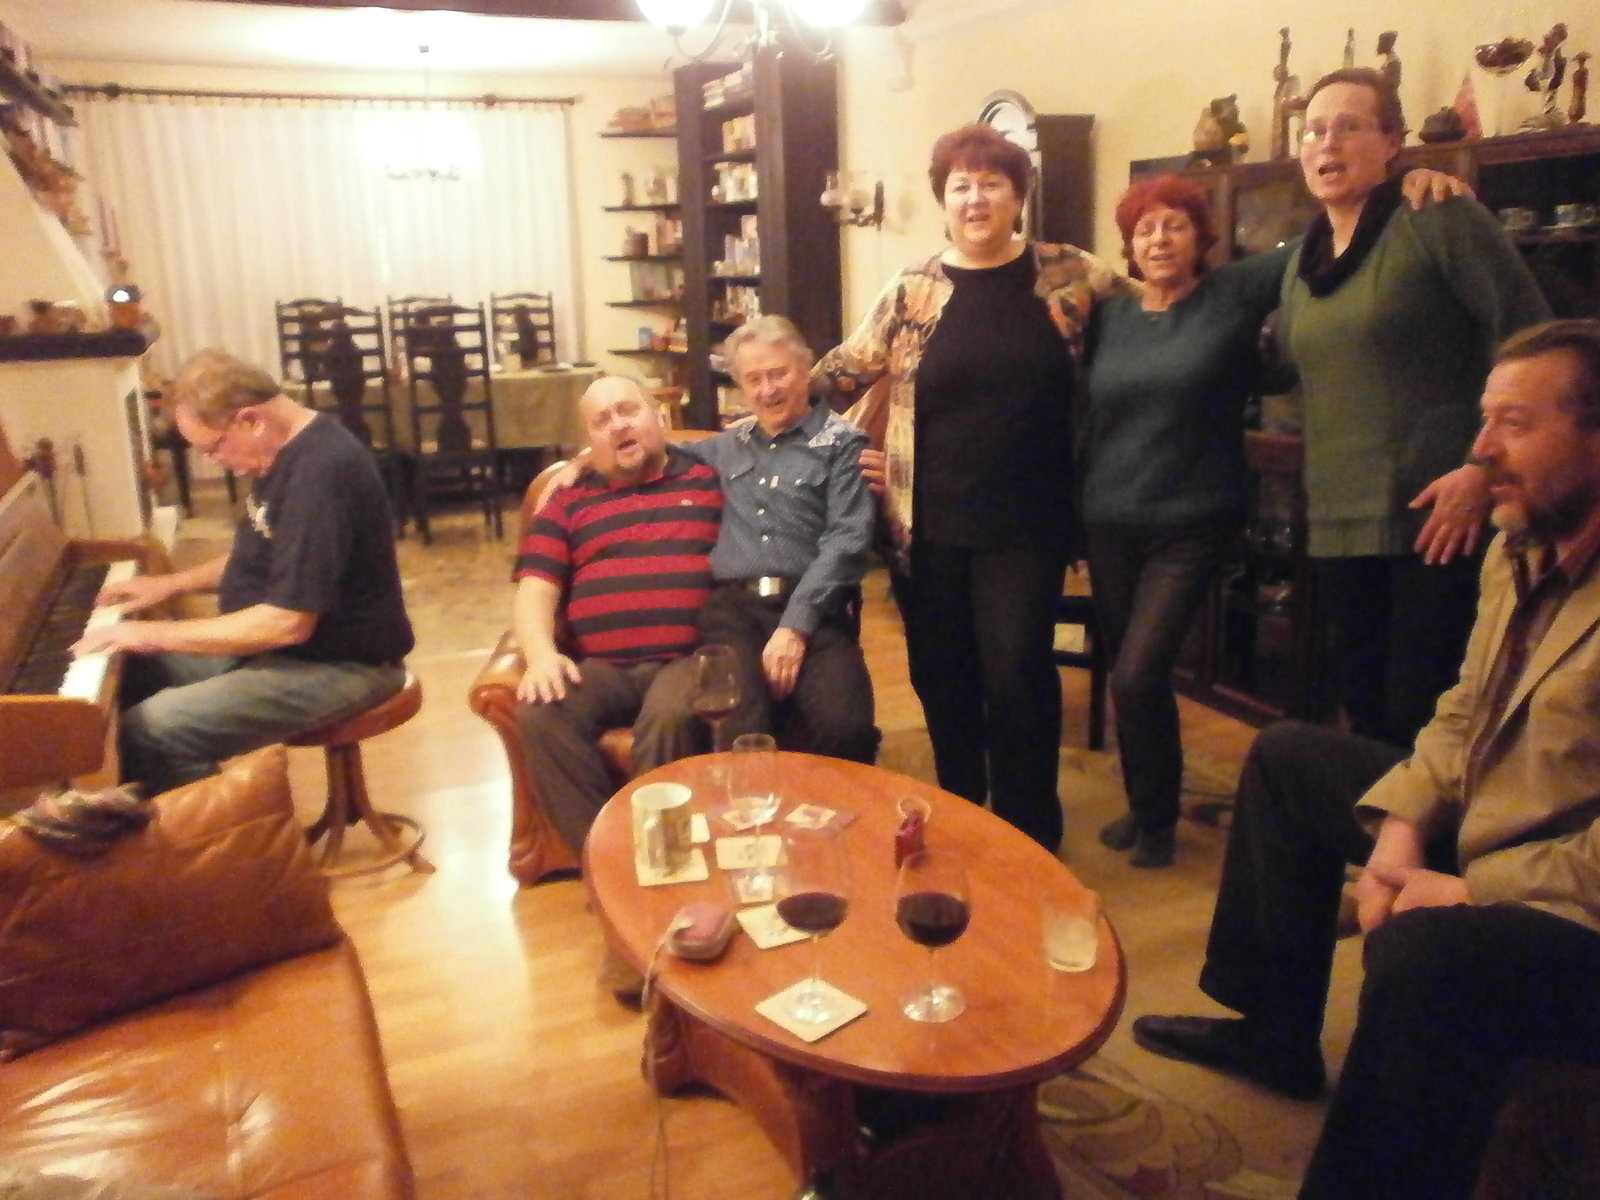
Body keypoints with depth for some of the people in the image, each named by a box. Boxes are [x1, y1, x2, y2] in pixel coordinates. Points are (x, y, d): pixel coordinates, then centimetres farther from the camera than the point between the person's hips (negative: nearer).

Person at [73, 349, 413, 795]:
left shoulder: (321, 472, -27)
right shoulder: (288, 448, 5)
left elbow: (288, 623, -29)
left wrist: (156, 634, -20)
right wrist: (170, 584, 14)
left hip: (338, 664, -10)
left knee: (149, 732, -21)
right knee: (127, 671, 11)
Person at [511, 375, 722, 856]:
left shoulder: (709, 479, 16)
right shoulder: (568, 502, 21)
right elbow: (534, 590, 11)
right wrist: (541, 653, -9)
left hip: (689, 658, -2)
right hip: (598, 666, 3)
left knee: (671, 717, -35)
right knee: (540, 715, -28)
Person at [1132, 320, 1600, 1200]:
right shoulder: (1521, 551, 4)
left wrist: (1469, 889, -21)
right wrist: (1402, 826, -7)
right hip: (1475, 836, 10)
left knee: (1422, 951, -39)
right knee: (1289, 757, 17)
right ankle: (1273, 1030, 26)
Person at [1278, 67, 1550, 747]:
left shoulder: (1436, 219, -6)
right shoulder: (1303, 259, 14)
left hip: (1437, 517, -6)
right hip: (1338, 525, 7)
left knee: (1424, 722, -2)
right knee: (1364, 714, 14)